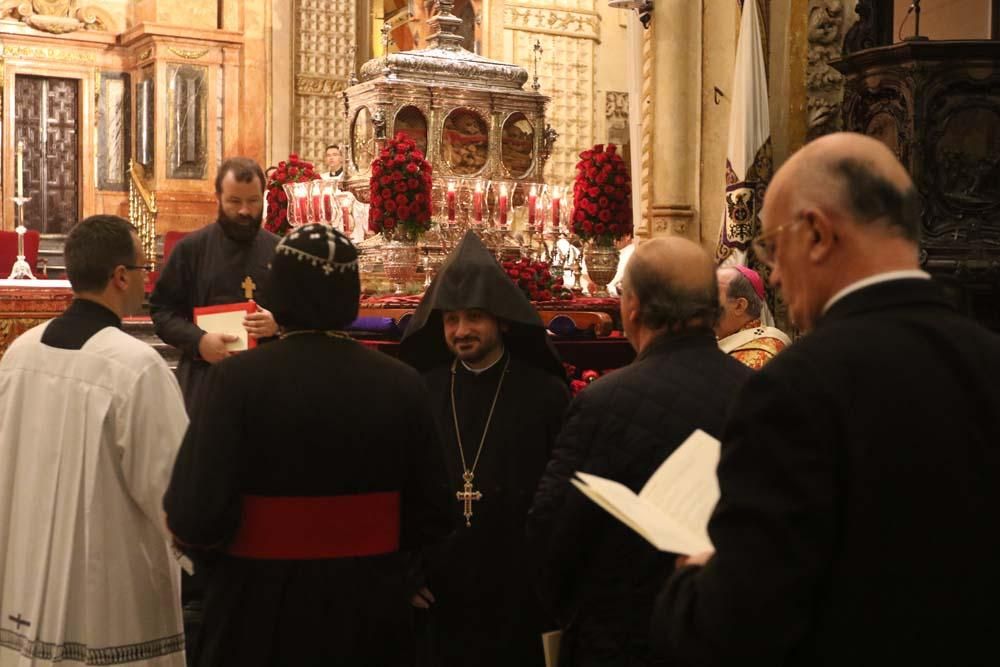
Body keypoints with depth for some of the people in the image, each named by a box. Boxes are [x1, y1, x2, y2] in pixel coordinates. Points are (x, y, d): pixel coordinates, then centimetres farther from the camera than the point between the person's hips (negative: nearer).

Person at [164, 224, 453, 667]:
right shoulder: (402, 384, -7)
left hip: (260, 612, -2)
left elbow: (196, 518, -20)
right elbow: (432, 518, -3)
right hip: (371, 611, 2)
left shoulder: (238, 377, -16)